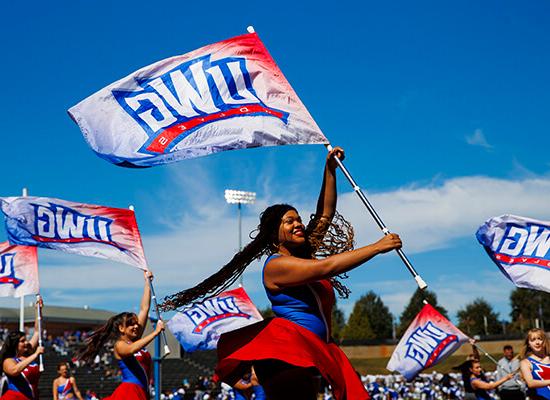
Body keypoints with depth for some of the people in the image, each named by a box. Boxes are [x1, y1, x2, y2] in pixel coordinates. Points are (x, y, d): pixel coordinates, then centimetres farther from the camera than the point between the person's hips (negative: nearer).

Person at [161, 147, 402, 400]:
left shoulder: (305, 253, 16)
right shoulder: (276, 265, -10)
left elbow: (325, 214, 20)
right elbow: (328, 267, -20)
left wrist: (330, 169, 15)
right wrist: (377, 247, -17)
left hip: (311, 355, 9)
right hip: (287, 352, -9)